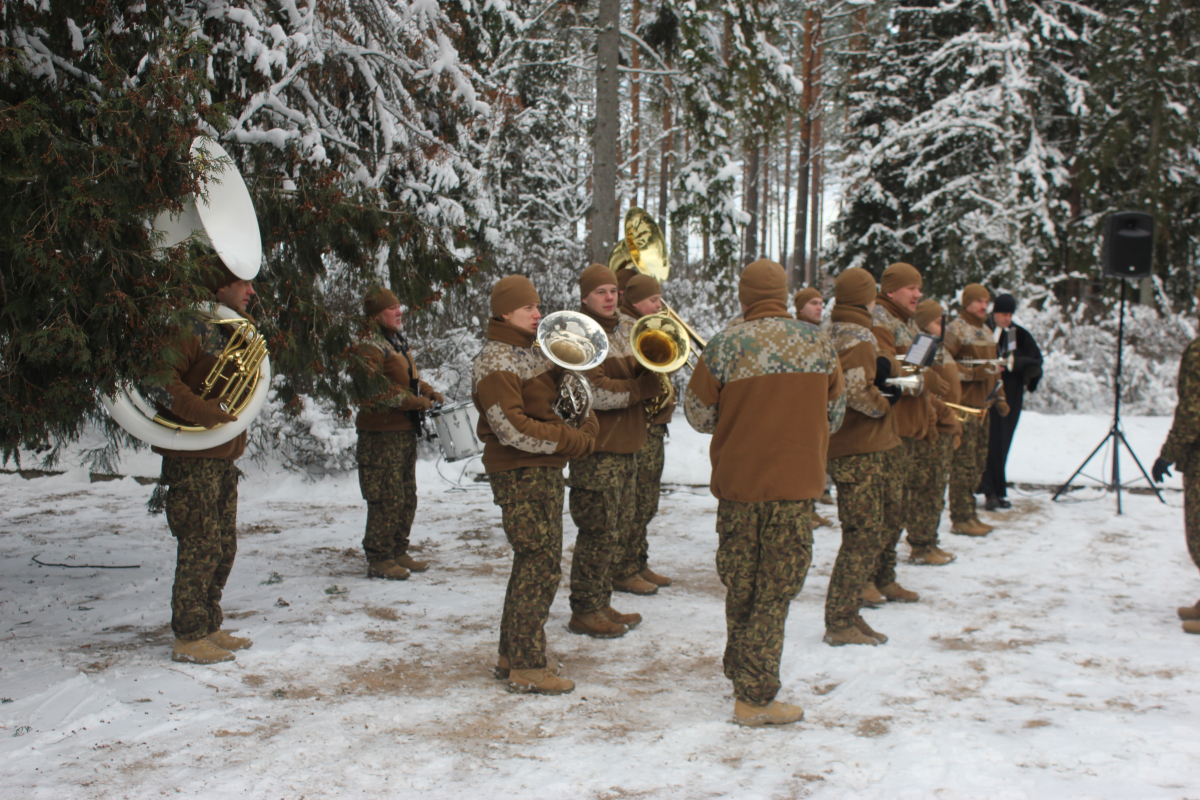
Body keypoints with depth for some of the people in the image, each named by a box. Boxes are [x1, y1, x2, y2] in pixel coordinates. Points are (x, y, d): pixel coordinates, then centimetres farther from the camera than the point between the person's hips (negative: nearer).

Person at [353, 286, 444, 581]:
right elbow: (379, 390, -22)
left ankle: (398, 553, 25)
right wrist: (418, 402, -17)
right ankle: (378, 560, 2)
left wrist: (430, 391, 8)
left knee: (407, 498, 14)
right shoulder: (370, 346, -14)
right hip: (381, 433, -10)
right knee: (387, 499, -7)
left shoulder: (397, 342, 16)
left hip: (405, 430, 10)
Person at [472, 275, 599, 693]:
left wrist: (586, 426, -4)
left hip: (545, 471, 10)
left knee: (533, 563, 15)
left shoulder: (534, 351, 15)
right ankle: (526, 668, -1)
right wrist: (572, 442, -20)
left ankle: (511, 654, 26)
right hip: (519, 475, -10)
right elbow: (511, 428, -24)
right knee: (541, 567, -8)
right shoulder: (494, 362, -14)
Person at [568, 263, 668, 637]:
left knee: (620, 530, 13)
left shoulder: (626, 331, 16)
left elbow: (641, 373, 17)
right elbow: (594, 393, -21)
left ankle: (602, 604, 23)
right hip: (597, 449, -9)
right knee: (599, 533, -6)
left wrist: (652, 370, -6)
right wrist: (644, 387, -17)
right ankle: (585, 611, 4)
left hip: (626, 446, 9)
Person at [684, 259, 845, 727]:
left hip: (737, 478, 1)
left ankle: (740, 675, 29)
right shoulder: (816, 345, -2)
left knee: (740, 583, 16)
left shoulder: (725, 347, -8)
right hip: (795, 481, 0)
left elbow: (699, 416, 0)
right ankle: (755, 697, 4)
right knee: (777, 588, 4)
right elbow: (834, 415, 9)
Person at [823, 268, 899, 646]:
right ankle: (840, 622, -2)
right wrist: (885, 402, -10)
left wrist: (876, 372, 7)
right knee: (864, 535, -5)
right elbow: (855, 391, -27)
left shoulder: (832, 334, 14)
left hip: (840, 445, 10)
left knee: (858, 533, 15)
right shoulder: (859, 338, -15)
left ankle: (846, 615, 19)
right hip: (859, 448, -10)